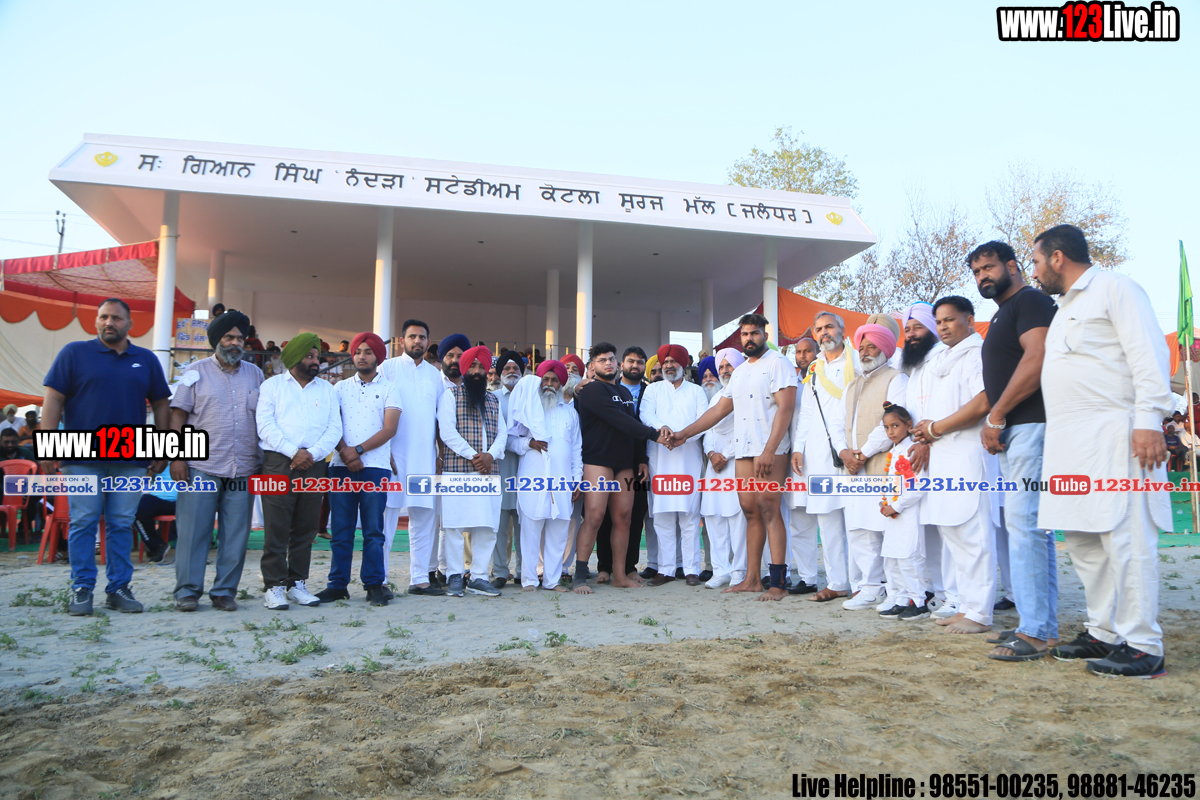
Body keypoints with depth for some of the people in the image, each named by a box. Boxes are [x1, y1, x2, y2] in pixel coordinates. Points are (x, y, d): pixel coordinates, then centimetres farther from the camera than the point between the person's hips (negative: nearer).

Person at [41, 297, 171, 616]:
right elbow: (53, 400, 0)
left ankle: (119, 589, 13)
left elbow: (161, 404, 13)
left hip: (131, 459, 2)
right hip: (83, 457, -2)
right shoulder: (74, 353, 4)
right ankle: (81, 589, 9)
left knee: (122, 525, 5)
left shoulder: (146, 360, 10)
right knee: (83, 523, 1)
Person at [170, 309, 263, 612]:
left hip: (243, 470, 3)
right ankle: (188, 592, 9)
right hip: (201, 467, -2)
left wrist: (267, 458, 10)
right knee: (193, 531, -1)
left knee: (235, 535, 3)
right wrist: (176, 456, -7)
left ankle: (224, 592, 12)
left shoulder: (255, 374, 15)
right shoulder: (196, 372, 6)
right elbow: (178, 416, 2)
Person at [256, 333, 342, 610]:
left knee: (305, 528, 5)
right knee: (276, 527, -5)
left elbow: (334, 428, 6)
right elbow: (265, 425, -3)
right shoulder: (272, 385, 9)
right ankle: (275, 586, -1)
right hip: (279, 463, -3)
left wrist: (312, 453, -9)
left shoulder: (326, 389, 17)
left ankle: (297, 584, 13)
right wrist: (293, 451, -14)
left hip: (314, 465, 3)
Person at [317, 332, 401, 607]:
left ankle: (374, 584, 6)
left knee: (373, 529, 0)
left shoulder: (389, 389, 7)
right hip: (341, 466, 2)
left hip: (375, 467, -2)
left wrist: (359, 450, -12)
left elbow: (389, 429, -4)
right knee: (341, 529, 4)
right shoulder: (341, 388, 15)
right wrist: (344, 451, -11)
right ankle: (337, 584, 11)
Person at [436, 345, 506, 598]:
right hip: (457, 469, -4)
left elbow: (502, 432, 12)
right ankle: (455, 576, 6)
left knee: (487, 526, 2)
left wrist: (490, 454, -8)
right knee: (455, 525, -4)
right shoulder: (451, 395, 6)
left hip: (488, 472, 5)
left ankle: (478, 577, 10)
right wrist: (472, 456, -12)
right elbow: (447, 431, -6)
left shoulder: (493, 400, 21)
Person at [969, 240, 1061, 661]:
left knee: (1024, 523, -13)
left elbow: (1037, 359, -20)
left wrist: (996, 416, -16)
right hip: (1013, 432, 10)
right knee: (1028, 526, 10)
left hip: (1031, 426, -10)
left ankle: (1037, 631, -9)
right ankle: (1042, 623, 17)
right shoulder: (1002, 314, 24)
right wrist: (994, 422, 11)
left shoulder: (1030, 301, -5)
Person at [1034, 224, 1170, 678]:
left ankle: (1143, 646, -4)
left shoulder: (1114, 288, -1)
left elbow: (1148, 354, -11)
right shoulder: (1064, 308, 25)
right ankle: (1105, 633, 18)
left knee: (1124, 538, -9)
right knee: (1082, 541, 9)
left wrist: (1148, 420, -20)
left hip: (1113, 435, -9)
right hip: (1071, 443, 9)